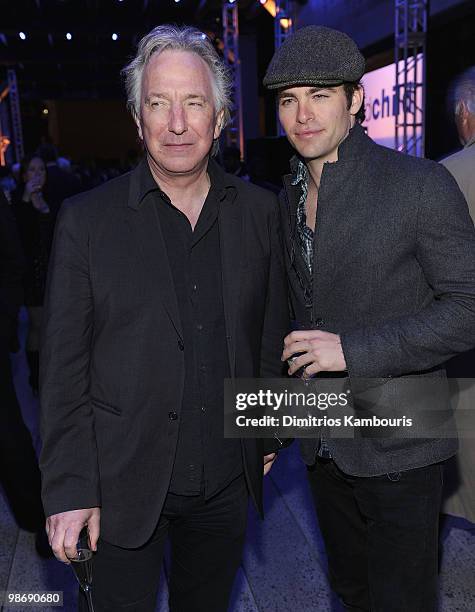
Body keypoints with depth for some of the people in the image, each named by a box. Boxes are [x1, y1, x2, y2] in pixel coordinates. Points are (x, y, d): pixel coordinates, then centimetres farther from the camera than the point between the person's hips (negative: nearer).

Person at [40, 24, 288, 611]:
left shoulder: (259, 211, -1)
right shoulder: (85, 219, -9)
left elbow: (271, 330, 7)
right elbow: (63, 367, -8)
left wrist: (270, 433, 10)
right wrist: (68, 489, -9)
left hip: (227, 478, 3)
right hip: (123, 483, -2)